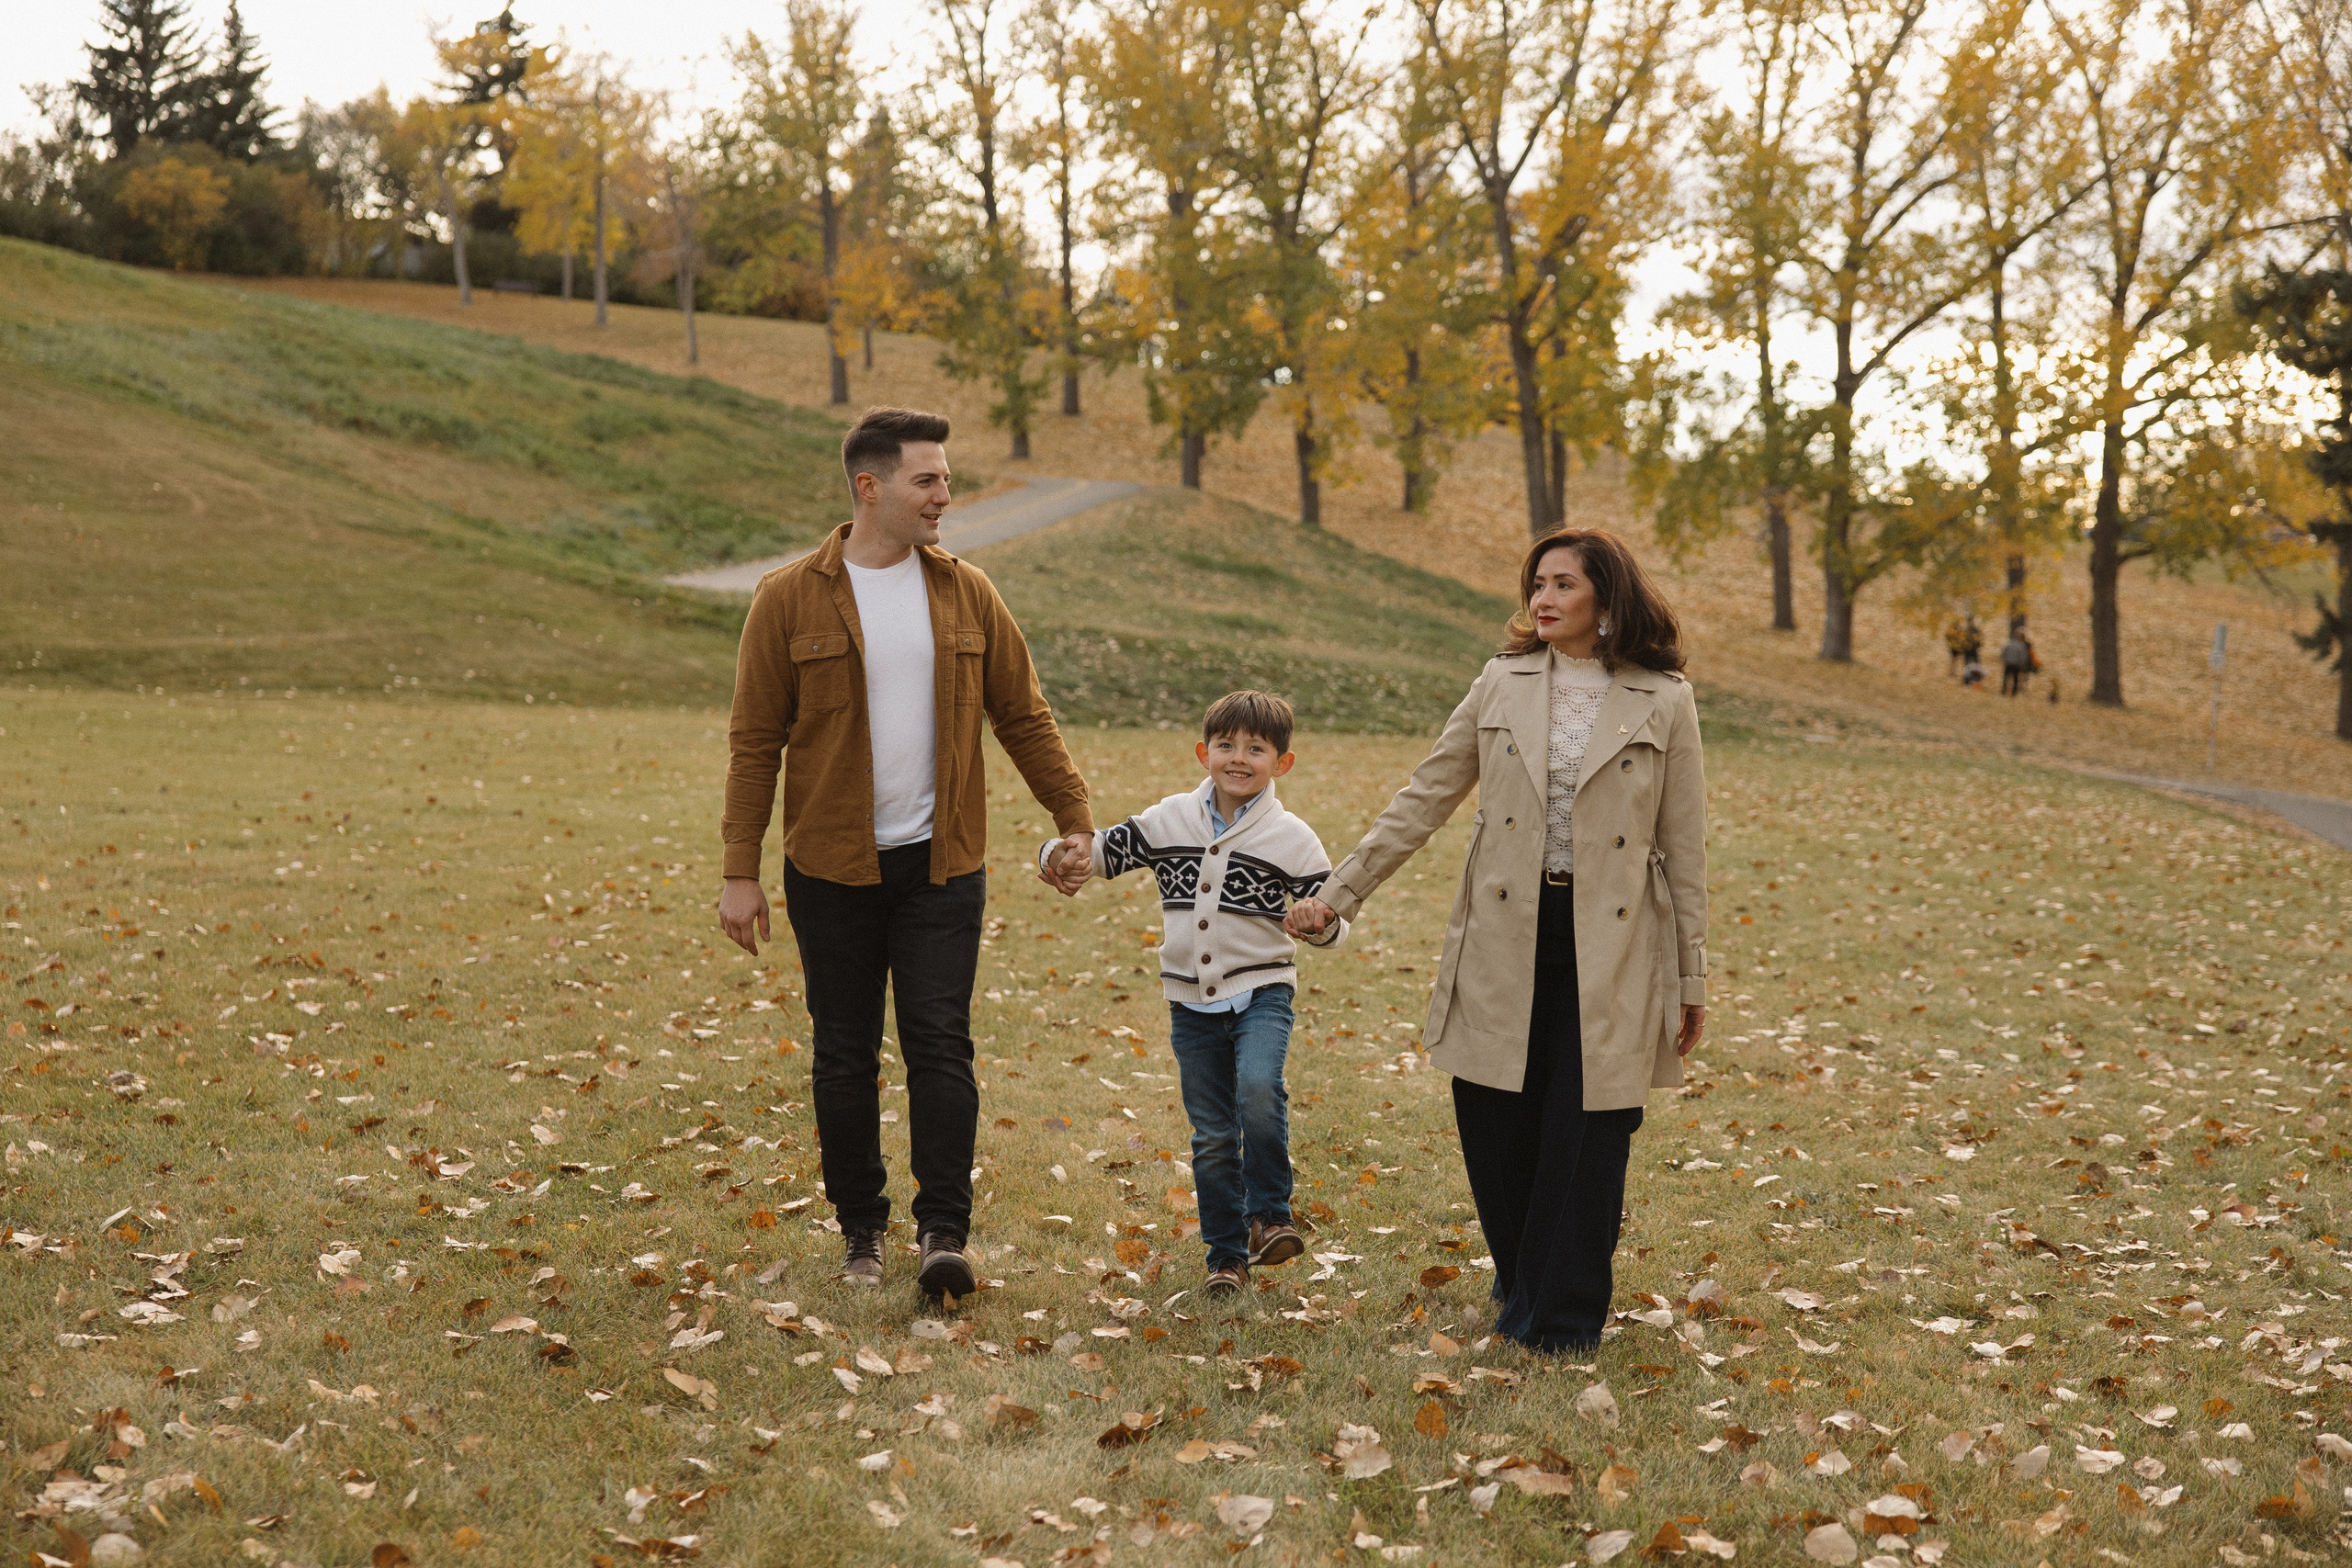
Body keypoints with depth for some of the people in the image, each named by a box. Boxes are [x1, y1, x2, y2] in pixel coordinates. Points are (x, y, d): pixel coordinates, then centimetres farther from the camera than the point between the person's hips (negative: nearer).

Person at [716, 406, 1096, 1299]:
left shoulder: (965, 593, 5)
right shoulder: (790, 600, -3)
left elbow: (1023, 716, 12)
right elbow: (754, 741, -2)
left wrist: (1073, 816, 8)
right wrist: (741, 872, -4)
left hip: (942, 866, 1)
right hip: (832, 872, -1)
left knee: (940, 1044, -6)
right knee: (845, 1058, 7)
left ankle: (944, 1232, -2)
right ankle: (860, 1231, 20)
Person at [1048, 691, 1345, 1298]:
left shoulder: (1292, 838, -3)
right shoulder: (1169, 822, 3)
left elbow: (1328, 923, -1)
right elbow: (1101, 849, 6)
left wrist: (1322, 919, -25)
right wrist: (1065, 857, -17)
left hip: (1261, 991, -3)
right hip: (1191, 1002, 3)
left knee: (1259, 1091, -29)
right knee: (1211, 1135, 7)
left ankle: (1268, 1215, -11)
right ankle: (1227, 1256, 20)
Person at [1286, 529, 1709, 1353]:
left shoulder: (1664, 702, -1)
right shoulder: (1501, 684, 5)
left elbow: (1683, 845, 2)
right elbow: (1424, 798, 7)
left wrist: (1692, 977, 2)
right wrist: (1338, 893, 3)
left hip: (1608, 945, -2)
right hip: (1504, 940, 2)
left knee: (1586, 1133, -2)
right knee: (1494, 1126, 5)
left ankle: (1563, 1315, 16)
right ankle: (1520, 1286, 30)